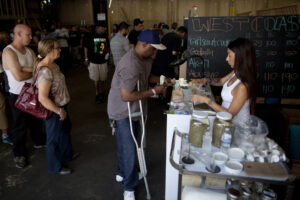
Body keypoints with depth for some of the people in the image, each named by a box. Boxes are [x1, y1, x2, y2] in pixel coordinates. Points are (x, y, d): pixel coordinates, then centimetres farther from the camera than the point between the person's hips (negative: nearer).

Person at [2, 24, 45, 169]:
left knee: (36, 119, 23)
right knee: (20, 126, 7)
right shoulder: (9, 52, -19)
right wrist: (34, 71, -9)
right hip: (18, 96, -7)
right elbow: (19, 76, -27)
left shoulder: (29, 51, 5)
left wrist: (25, 69, -22)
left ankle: (39, 141, 45)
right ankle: (19, 154, 25)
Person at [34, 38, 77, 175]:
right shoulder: (45, 71, -29)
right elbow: (42, 98, -31)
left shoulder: (53, 65, 1)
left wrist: (62, 109, 15)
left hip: (61, 107, 9)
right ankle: (56, 167, 34)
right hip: (53, 111, -9)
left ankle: (66, 154, 53)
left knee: (65, 129, 27)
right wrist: (59, 111, -21)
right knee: (54, 138, 11)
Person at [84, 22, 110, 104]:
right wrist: (86, 59, -3)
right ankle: (97, 93, 20)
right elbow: (86, 48, -1)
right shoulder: (91, 37, -7)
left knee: (102, 78, 11)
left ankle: (101, 92, 30)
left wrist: (107, 52, -1)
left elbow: (108, 46, 18)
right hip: (93, 61, -3)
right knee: (96, 79, 3)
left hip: (103, 61, 4)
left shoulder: (105, 36, 6)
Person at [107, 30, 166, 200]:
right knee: (129, 149, 1)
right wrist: (153, 91, -25)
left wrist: (159, 80, 2)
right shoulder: (131, 65, -31)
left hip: (133, 110, 9)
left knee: (125, 145, 24)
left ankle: (122, 173, 46)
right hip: (123, 112, -9)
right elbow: (126, 96, -31)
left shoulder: (143, 58, 1)